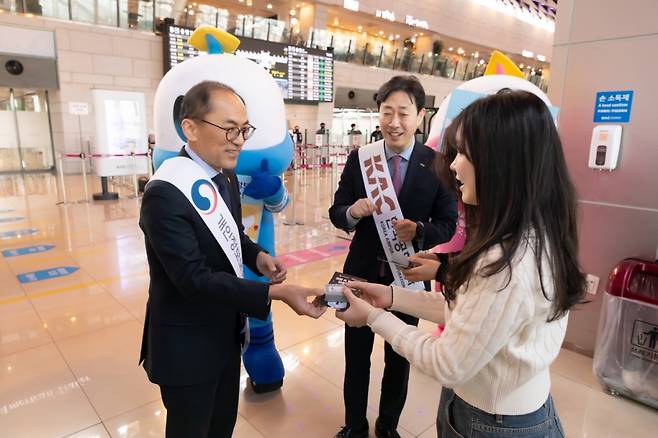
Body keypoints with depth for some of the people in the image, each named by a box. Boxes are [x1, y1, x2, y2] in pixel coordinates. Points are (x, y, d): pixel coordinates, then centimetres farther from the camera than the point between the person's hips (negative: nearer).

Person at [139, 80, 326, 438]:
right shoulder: (165, 194, -27)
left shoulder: (225, 177, 1)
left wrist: (257, 256, -9)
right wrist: (276, 293, -32)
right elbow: (194, 279, -29)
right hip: (187, 346, -7)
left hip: (226, 332, 7)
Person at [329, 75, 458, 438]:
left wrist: (418, 231, -27)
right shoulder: (360, 157, -7)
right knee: (356, 357, 18)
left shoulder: (437, 164, -11)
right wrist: (354, 211, -26)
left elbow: (447, 224, -7)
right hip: (362, 273, 1)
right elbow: (336, 213, -4)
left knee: (399, 359, 20)